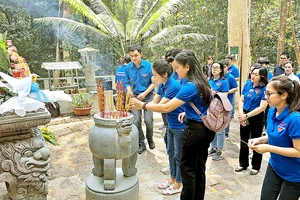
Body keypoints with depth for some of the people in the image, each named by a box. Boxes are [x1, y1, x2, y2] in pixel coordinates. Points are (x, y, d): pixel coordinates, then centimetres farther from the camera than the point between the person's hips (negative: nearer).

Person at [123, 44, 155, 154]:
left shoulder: (149, 65, -11)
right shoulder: (128, 67, -2)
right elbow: (127, 82, 7)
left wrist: (145, 93, -17)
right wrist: (129, 90, -14)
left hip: (148, 95, -2)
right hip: (135, 96, 3)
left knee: (148, 120, -7)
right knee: (136, 121, -1)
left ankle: (150, 139, 23)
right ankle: (141, 144, 16)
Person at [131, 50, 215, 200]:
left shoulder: (190, 86, -22)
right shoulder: (200, 81, 6)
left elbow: (166, 107, -25)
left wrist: (143, 106, -18)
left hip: (195, 130, -9)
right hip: (207, 129, 9)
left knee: (187, 168, 7)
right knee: (200, 167, 18)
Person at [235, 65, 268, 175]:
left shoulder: (264, 89, -16)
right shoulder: (247, 85, 0)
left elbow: (262, 107, -20)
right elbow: (241, 101, 3)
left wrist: (246, 115, -19)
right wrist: (241, 114, -11)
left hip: (257, 118, -5)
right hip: (244, 117, 5)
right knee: (243, 141, 16)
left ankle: (256, 166, 27)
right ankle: (243, 164, 33)